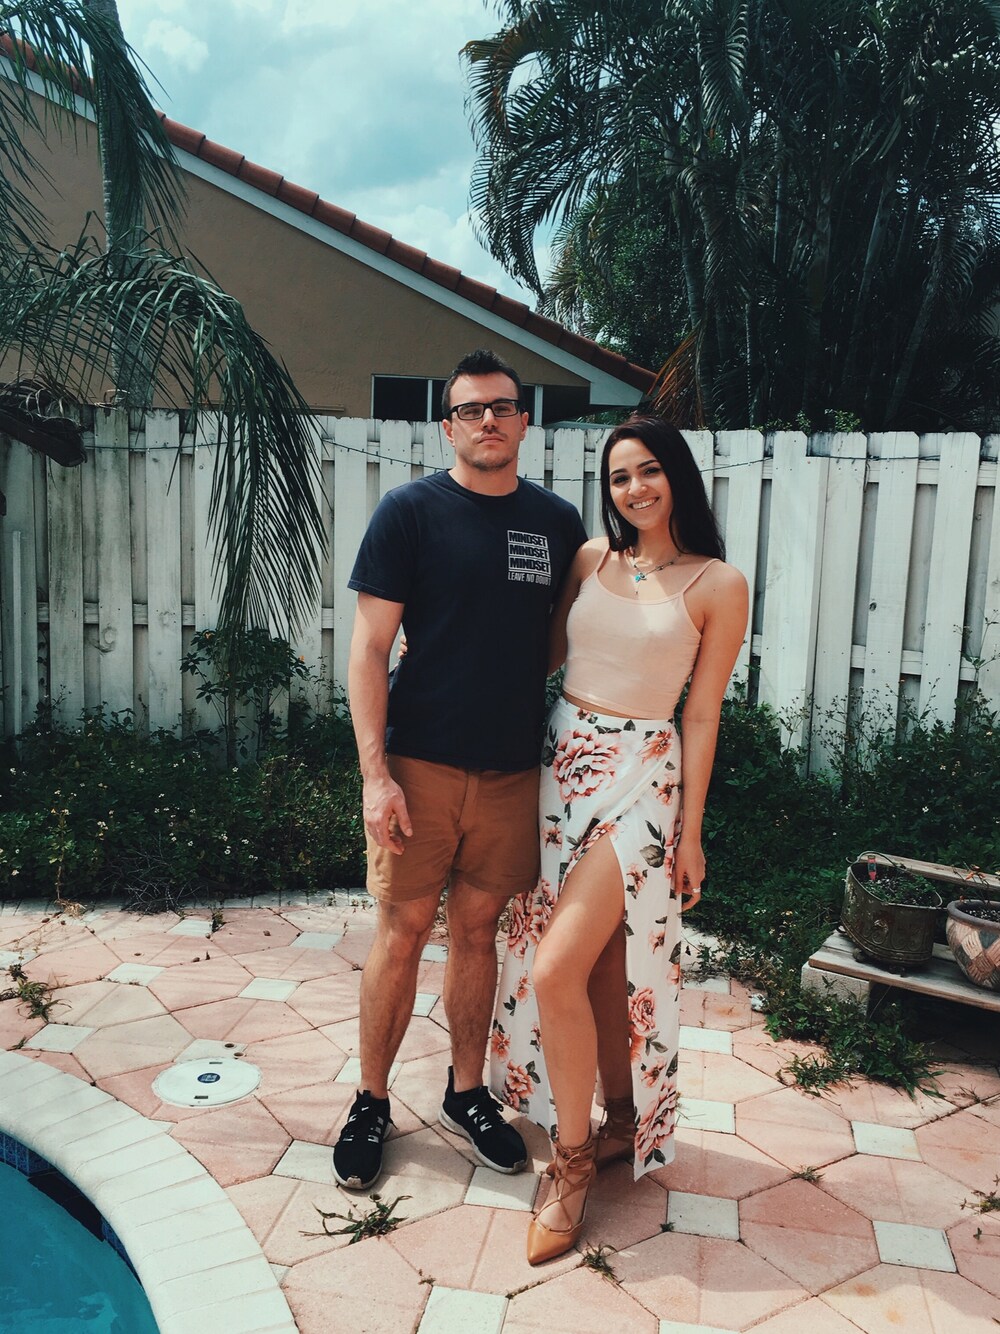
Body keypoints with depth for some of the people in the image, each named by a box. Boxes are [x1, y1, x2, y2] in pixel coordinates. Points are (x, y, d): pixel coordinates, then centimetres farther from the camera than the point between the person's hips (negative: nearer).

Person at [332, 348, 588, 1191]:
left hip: (514, 769, 3)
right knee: (402, 931, 5)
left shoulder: (559, 523, 6)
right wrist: (376, 773, -14)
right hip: (422, 764, -3)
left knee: (478, 930, 14)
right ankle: (372, 1103, 25)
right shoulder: (412, 511, -4)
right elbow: (369, 648, -7)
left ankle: (467, 1093, 32)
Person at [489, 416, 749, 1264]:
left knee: (555, 971, -12)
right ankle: (621, 1125, 34)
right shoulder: (592, 559, 8)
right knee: (600, 967, 13)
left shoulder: (718, 585, -4)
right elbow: (548, 654, 14)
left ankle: (573, 1161, 9)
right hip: (563, 764, 5)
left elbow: (702, 714, -4)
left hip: (640, 778, -5)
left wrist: (690, 830, -2)